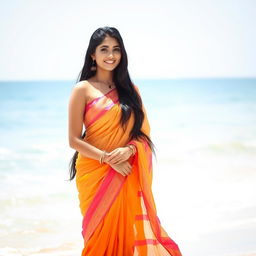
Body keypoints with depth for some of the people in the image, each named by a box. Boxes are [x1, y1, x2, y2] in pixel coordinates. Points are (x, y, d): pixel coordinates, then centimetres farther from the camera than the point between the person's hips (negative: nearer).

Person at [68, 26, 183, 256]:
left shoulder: (130, 90, 11)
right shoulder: (83, 89, -2)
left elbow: (144, 133, 9)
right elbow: (74, 140, -6)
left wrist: (129, 149, -12)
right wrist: (108, 158, -16)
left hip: (127, 176, 3)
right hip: (95, 173, -3)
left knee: (130, 232, 0)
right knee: (103, 235, 2)